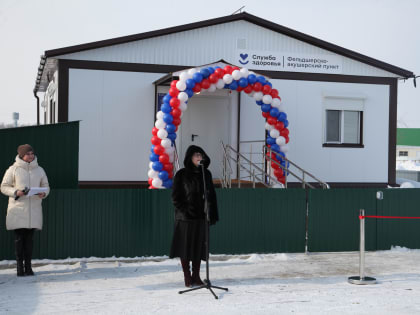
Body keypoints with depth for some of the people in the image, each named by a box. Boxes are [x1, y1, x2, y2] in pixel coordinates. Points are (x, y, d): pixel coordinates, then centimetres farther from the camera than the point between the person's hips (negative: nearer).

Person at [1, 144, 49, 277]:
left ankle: (28, 265, 12)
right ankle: (19, 266, 7)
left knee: (29, 238, 5)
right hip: (18, 209, -3)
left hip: (34, 209, 3)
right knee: (19, 238, 0)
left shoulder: (39, 170, 9)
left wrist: (43, 193, -7)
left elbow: (46, 186, 16)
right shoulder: (13, 169, -1)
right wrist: (16, 192, -16)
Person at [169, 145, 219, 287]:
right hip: (185, 217, -4)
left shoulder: (206, 174, 8)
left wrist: (212, 215, 6)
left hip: (201, 217, 4)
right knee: (185, 246, 2)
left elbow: (211, 195, 10)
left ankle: (196, 276, 18)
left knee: (199, 246, 8)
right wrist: (184, 210, -12)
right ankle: (187, 277, 13)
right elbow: (176, 197, -4)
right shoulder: (181, 175, -4)